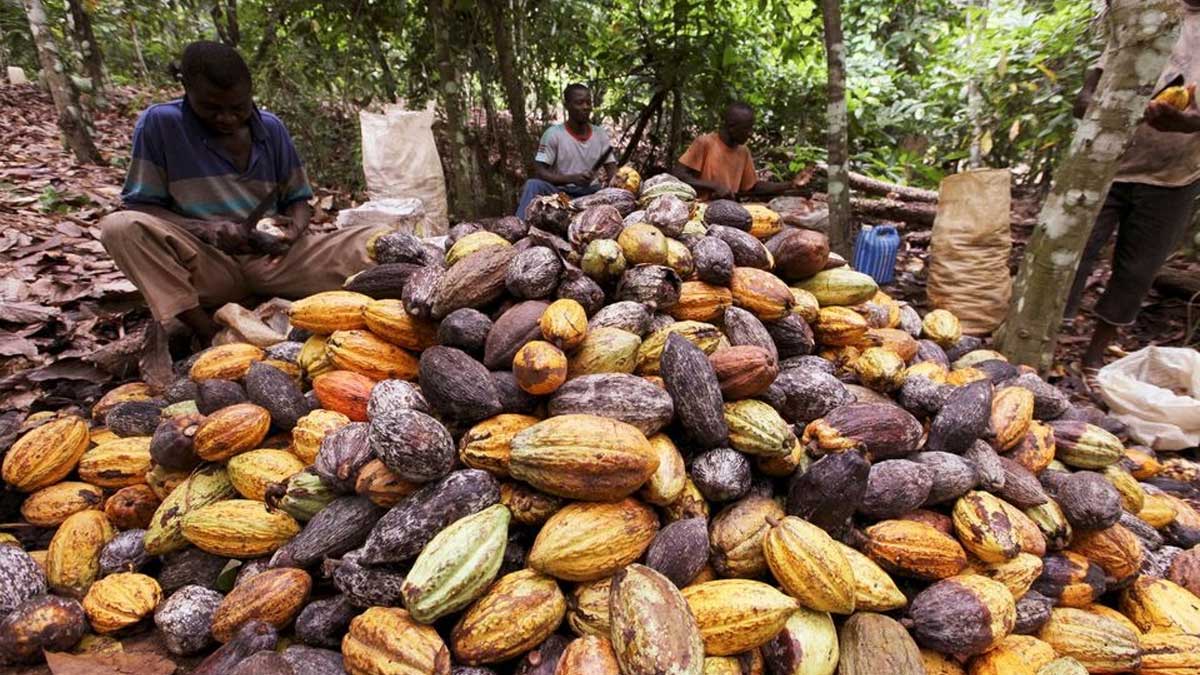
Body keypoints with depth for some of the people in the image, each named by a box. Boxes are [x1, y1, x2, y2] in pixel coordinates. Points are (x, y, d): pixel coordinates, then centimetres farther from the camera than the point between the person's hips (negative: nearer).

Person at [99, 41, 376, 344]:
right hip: (206, 264, -1)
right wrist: (205, 230, -22)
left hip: (273, 260, 2)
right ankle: (211, 336, -29)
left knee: (370, 242, -19)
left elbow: (298, 199, 11)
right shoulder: (160, 123, -4)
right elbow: (139, 206, -4)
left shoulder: (271, 128, 5)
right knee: (120, 227, -30)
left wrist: (294, 229, -13)